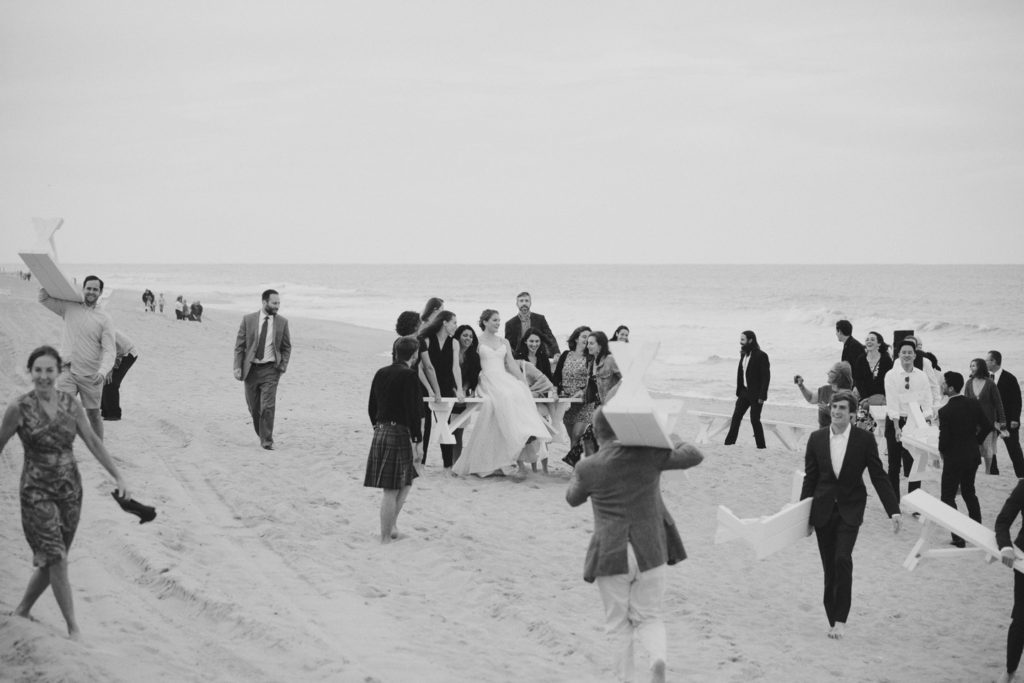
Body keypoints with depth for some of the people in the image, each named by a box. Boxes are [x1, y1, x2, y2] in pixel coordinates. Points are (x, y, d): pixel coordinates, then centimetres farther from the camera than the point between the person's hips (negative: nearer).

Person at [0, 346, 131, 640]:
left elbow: (93, 441, 5)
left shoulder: (70, 403, -1)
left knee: (50, 560, 11)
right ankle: (73, 628, -1)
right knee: (56, 558, -9)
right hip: (37, 492, -4)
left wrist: (118, 476, 2)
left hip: (70, 489, 4)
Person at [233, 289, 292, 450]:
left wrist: (283, 366, -1)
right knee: (254, 407, 7)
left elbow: (286, 347, 10)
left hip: (270, 369, -1)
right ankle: (261, 435, 28)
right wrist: (238, 367, -6)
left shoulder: (282, 322, 1)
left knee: (268, 406, -12)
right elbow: (239, 345, 2)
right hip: (251, 368, 1)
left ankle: (267, 441, -6)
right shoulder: (248, 320, -1)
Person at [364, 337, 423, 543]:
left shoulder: (381, 373, 9)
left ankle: (391, 525, 21)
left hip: (380, 433, 7)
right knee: (392, 490, -1)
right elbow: (412, 410, -16)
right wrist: (416, 440, -11)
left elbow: (372, 407, 14)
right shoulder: (409, 375, -13)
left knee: (406, 482, 21)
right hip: (399, 434, -7)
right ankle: (385, 538, 4)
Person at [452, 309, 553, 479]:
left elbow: (512, 365, 15)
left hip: (505, 379, 4)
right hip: (488, 381, -4)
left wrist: (525, 383, 5)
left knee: (519, 396, -25)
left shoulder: (504, 342, 20)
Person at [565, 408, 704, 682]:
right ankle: (658, 658, -14)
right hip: (651, 552, 1)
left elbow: (573, 498, 13)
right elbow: (694, 456, 3)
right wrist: (675, 441, 21)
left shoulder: (588, 468, -8)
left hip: (611, 556, -1)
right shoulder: (648, 455, -7)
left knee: (618, 625, 13)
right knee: (648, 616, 13)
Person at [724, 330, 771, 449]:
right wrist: (738, 392, 8)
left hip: (756, 394, -7)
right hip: (744, 392, 7)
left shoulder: (761, 356, -14)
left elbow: (766, 376, -15)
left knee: (755, 420, -3)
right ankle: (728, 443, 4)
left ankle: (761, 446, 7)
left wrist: (762, 396, -19)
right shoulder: (744, 354, 9)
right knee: (736, 417, 2)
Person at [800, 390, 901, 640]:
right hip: (823, 509, 3)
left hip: (850, 509, -3)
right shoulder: (816, 438, 3)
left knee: (843, 559, -20)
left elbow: (879, 477, -1)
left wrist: (893, 511, -7)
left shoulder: (864, 440, -3)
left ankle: (841, 619, -12)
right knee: (829, 567, 5)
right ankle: (833, 620, 15)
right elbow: (810, 477, 9)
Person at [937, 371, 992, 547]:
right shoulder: (973, 404, -3)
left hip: (954, 458, -6)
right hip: (973, 455, 6)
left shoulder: (945, 411, -21)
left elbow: (944, 438, -19)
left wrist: (942, 452, 1)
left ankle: (958, 537, -1)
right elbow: (987, 426, 0)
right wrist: (976, 441, 13)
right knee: (969, 492, 23)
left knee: (948, 497, 5)